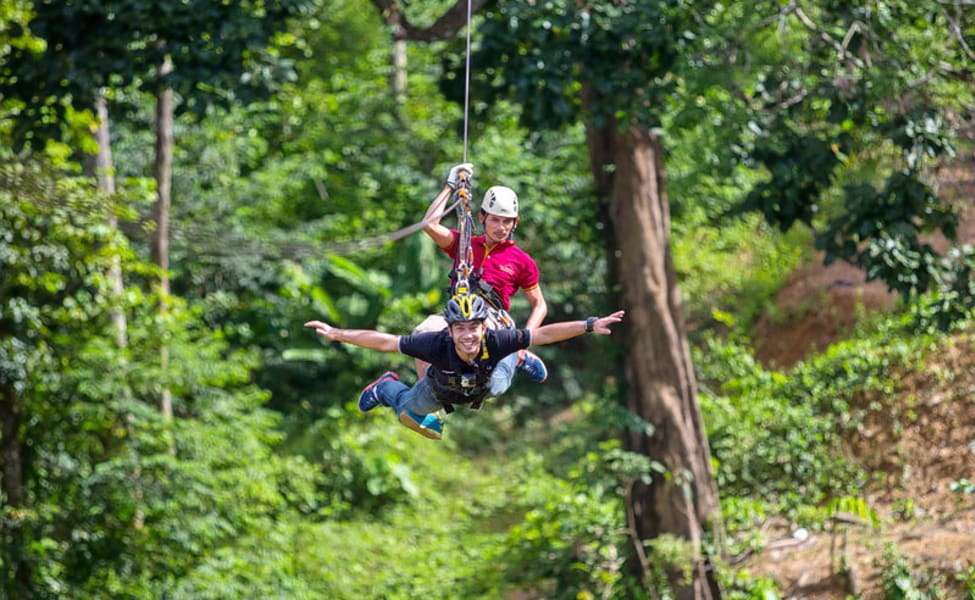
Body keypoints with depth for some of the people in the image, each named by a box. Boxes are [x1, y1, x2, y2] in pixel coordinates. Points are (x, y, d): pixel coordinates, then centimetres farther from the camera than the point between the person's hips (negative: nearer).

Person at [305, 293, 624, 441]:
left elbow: (544, 334, -43)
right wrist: (336, 334, -44)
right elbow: (385, 341, -43)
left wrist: (590, 326, -45)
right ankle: (386, 387, 57)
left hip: (481, 388, 0)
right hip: (440, 390, 0)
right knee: (408, 411, 22)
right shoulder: (437, 344, -49)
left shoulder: (495, 342, -47)